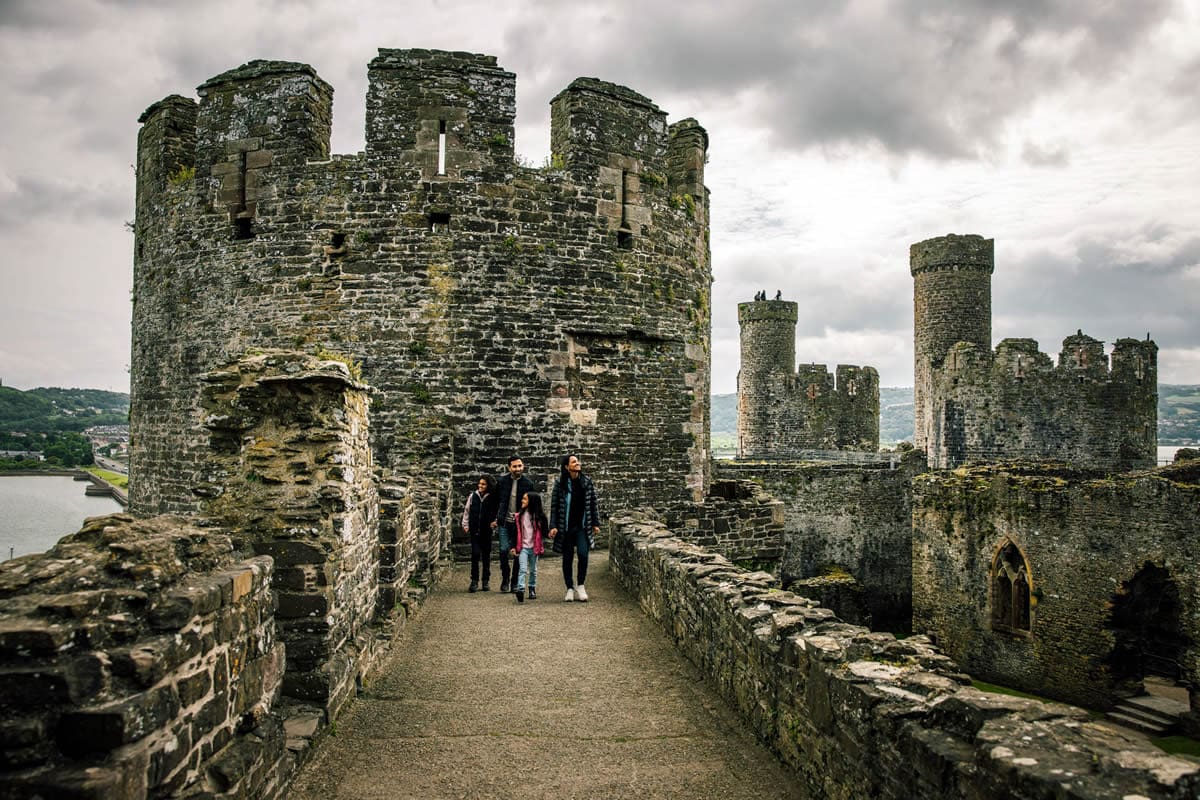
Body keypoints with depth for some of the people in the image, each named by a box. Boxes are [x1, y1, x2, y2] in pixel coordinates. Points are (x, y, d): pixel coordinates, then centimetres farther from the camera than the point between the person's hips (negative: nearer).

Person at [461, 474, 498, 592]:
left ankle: (486, 581, 16)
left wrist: (494, 523, -12)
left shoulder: (492, 498, -3)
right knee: (475, 554, -5)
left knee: (486, 556, 7)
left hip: (486, 531, -1)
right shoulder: (473, 496, 2)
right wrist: (465, 525, 8)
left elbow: (495, 514, 2)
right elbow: (467, 511, 9)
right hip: (474, 530, 1)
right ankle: (474, 581, 4)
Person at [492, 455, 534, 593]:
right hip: (504, 522, 1)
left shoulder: (528, 484, 0)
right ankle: (505, 579, 13)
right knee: (504, 550, -5)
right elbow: (496, 502, 10)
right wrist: (494, 519, 6)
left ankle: (515, 582, 13)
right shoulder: (501, 482, 3)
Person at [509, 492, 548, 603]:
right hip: (523, 547, -1)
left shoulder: (539, 516, -1)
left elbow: (544, 531, 4)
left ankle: (532, 589, 27)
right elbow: (515, 532, 4)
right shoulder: (519, 516, 2)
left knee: (533, 570, 13)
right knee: (523, 569, -13)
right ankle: (520, 589, -21)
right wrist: (514, 546, 2)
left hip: (534, 547, 1)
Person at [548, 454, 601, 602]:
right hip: (566, 527, -1)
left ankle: (580, 585, 4)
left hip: (582, 526, 1)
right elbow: (554, 505, -2)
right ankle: (570, 589, 18)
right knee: (567, 558, 6)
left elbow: (594, 503, 7)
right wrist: (553, 526, -7)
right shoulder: (560, 483, -3)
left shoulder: (587, 482, 3)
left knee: (583, 554, -14)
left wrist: (596, 523, 4)